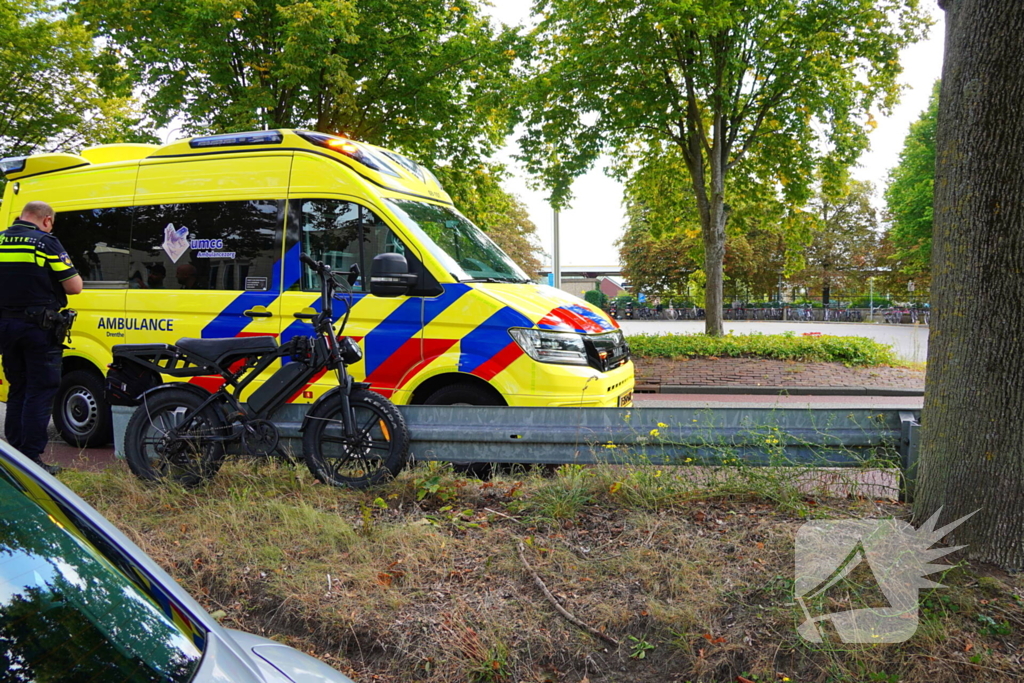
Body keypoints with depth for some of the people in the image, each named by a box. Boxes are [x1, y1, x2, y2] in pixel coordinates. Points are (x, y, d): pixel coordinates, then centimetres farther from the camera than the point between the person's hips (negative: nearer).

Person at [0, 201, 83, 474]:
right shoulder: (46, 242, -9)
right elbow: (74, 286, -10)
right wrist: (55, 283, 10)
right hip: (39, 328, -6)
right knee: (40, 393, -1)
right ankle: (31, 458, -3)